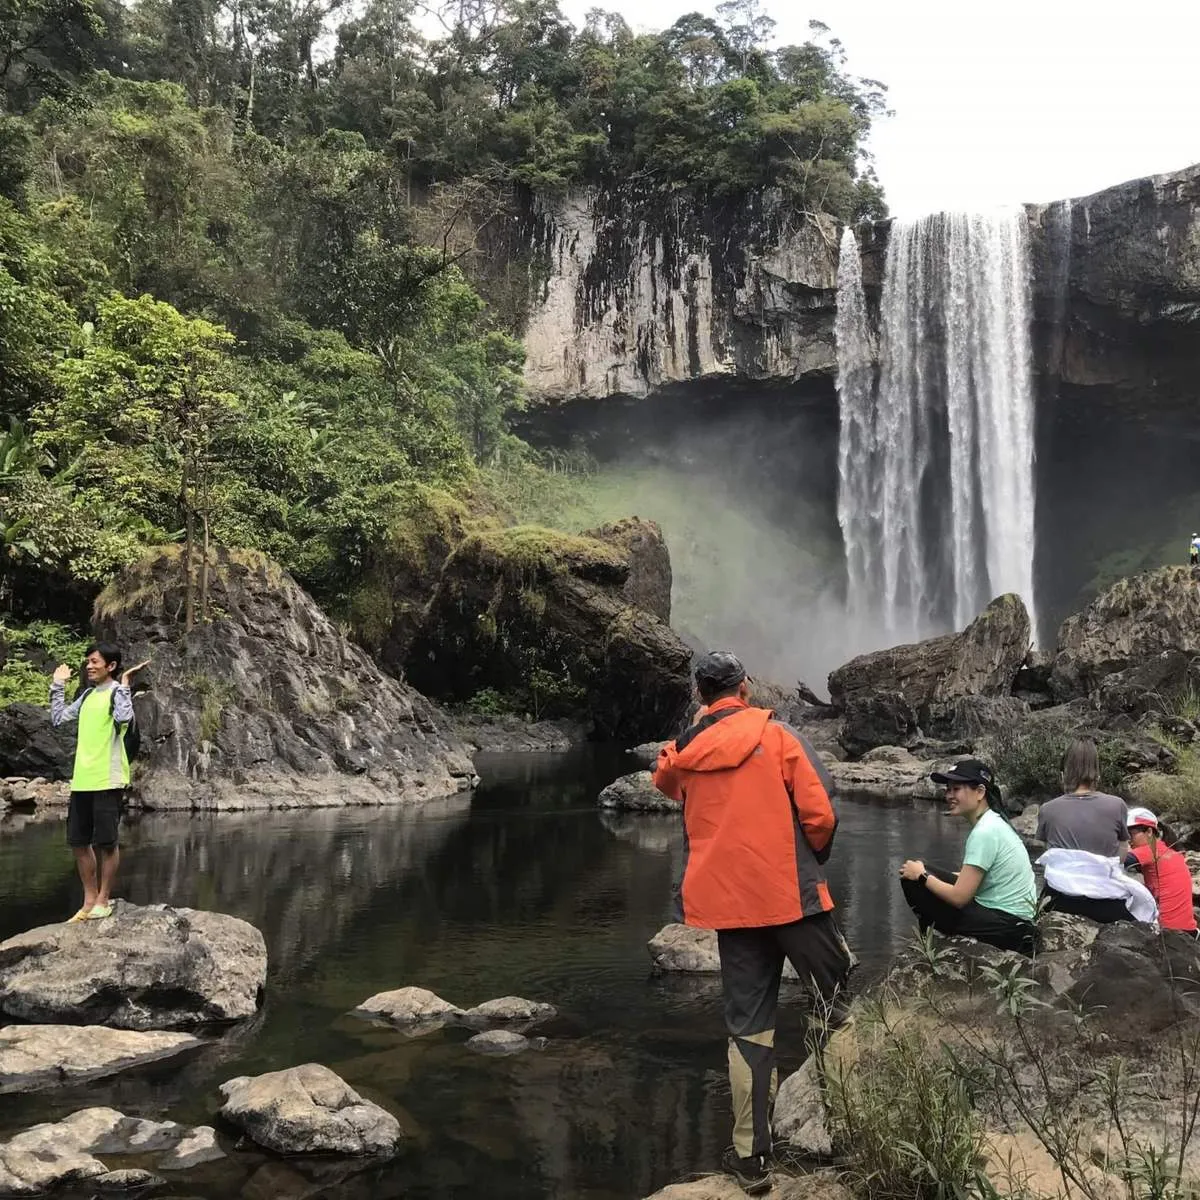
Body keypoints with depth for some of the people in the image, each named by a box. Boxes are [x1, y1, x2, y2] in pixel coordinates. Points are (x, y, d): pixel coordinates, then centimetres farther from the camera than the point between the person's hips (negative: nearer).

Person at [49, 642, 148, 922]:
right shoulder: (88, 694, 15)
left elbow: (124, 718, -27)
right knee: (79, 842, 11)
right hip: (82, 780, 8)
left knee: (106, 842, 0)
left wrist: (124, 684, -24)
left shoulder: (117, 692, -7)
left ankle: (103, 900, 12)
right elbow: (59, 717, 24)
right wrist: (58, 685, 21)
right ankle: (89, 901, 22)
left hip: (108, 780, -8)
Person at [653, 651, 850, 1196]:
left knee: (747, 1027, 11)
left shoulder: (682, 752, 4)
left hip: (727, 903, 4)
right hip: (790, 895, -4)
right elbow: (819, 815, -9)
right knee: (840, 999, 17)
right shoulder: (775, 735, -7)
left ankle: (751, 1156, 13)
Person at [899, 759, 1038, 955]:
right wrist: (926, 874, 4)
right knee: (912, 877, 9)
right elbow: (972, 878, 13)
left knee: (913, 881, -10)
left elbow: (959, 897, -21)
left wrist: (923, 876, -7)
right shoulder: (994, 822, 8)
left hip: (1007, 927, -9)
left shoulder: (985, 832, -21)